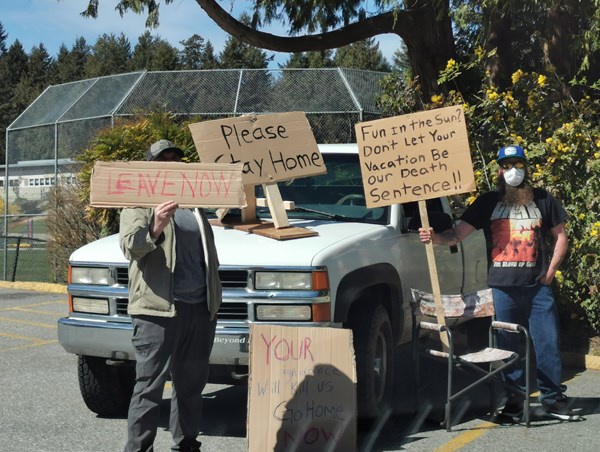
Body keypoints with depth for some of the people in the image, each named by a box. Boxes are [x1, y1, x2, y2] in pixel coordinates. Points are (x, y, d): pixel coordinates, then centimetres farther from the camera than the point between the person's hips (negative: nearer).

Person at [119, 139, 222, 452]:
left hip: (201, 306, 6)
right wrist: (154, 228, -34)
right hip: (158, 308, -6)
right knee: (150, 384, -6)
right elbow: (130, 245, -15)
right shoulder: (140, 203, 2)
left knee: (191, 382, 13)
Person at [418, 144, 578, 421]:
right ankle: (514, 401, 14)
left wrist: (551, 270, 5)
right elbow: (457, 234, 0)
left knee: (547, 343, 0)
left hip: (538, 286, 1)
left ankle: (553, 399, 10)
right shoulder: (488, 202, 6)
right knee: (508, 345, 5)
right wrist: (435, 238, -20)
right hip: (502, 287, 0)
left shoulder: (542, 200, 9)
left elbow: (560, 236, 16)